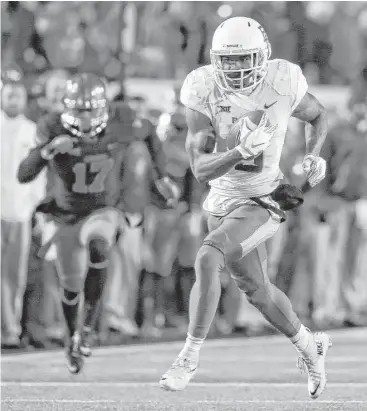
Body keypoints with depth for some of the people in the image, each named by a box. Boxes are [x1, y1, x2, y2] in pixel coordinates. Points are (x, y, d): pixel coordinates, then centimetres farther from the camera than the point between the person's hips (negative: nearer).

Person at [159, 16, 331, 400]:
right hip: (224, 198, 4)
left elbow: (318, 116, 7)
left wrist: (313, 155, -10)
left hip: (262, 202, -4)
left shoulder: (281, 85, -17)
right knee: (257, 290, 18)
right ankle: (309, 346, 44)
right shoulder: (205, 94, -16)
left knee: (207, 258, -26)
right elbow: (200, 168, -20)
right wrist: (240, 152, -37)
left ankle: (190, 355, -14)